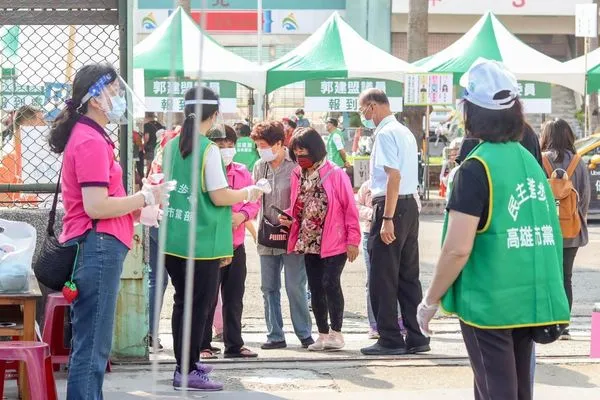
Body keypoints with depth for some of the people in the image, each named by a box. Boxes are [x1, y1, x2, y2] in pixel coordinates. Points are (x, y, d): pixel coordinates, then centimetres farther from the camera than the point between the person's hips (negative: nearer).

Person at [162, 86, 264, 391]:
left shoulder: (172, 146, 5)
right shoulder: (208, 149, -14)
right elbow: (220, 197, -16)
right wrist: (249, 193, 0)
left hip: (174, 239, 7)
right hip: (201, 241, -7)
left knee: (182, 302, 15)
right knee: (199, 305, 0)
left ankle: (186, 364, 23)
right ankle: (187, 373, 1)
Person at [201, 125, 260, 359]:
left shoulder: (242, 173, 11)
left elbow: (254, 202, 12)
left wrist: (242, 215, -7)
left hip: (237, 245, 6)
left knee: (234, 298, 11)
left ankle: (234, 345, 18)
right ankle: (203, 345, 7)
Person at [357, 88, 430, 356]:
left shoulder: (385, 134, -13)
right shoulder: (404, 132, 17)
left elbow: (394, 176, -21)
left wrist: (387, 219, -23)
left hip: (391, 206, -9)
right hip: (410, 205, 9)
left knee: (382, 278, -3)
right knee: (408, 276, 11)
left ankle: (390, 340, 0)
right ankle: (416, 338, 13)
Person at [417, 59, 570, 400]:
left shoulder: (477, 169, -14)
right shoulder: (531, 162, 7)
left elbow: (457, 249, -19)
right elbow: (549, 234, 15)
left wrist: (431, 300, -7)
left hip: (489, 304, -7)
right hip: (531, 302, 7)